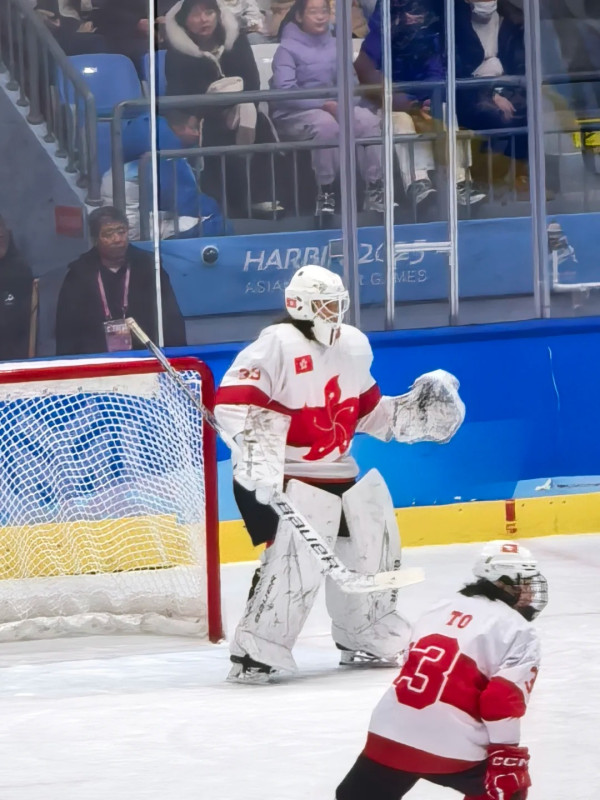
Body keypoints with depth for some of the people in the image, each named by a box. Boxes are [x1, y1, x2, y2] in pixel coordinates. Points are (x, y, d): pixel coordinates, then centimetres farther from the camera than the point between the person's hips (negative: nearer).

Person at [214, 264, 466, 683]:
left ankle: (368, 640, 32)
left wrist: (413, 413, 7)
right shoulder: (278, 345, -16)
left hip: (338, 471, 9)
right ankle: (255, 653, -16)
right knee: (296, 556, -22)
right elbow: (235, 400, -24)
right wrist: (256, 455, -30)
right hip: (284, 475, -9)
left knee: (374, 546, 13)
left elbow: (367, 410, 19)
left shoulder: (354, 346, 9)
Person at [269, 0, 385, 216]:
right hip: (294, 114, -5)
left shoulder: (335, 46, 12)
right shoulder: (288, 48, -5)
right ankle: (325, 193, -29)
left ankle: (375, 189, -22)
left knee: (368, 120, -24)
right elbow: (284, 90, -17)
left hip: (333, 107, 5)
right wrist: (324, 104, -24)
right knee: (325, 123, -39)